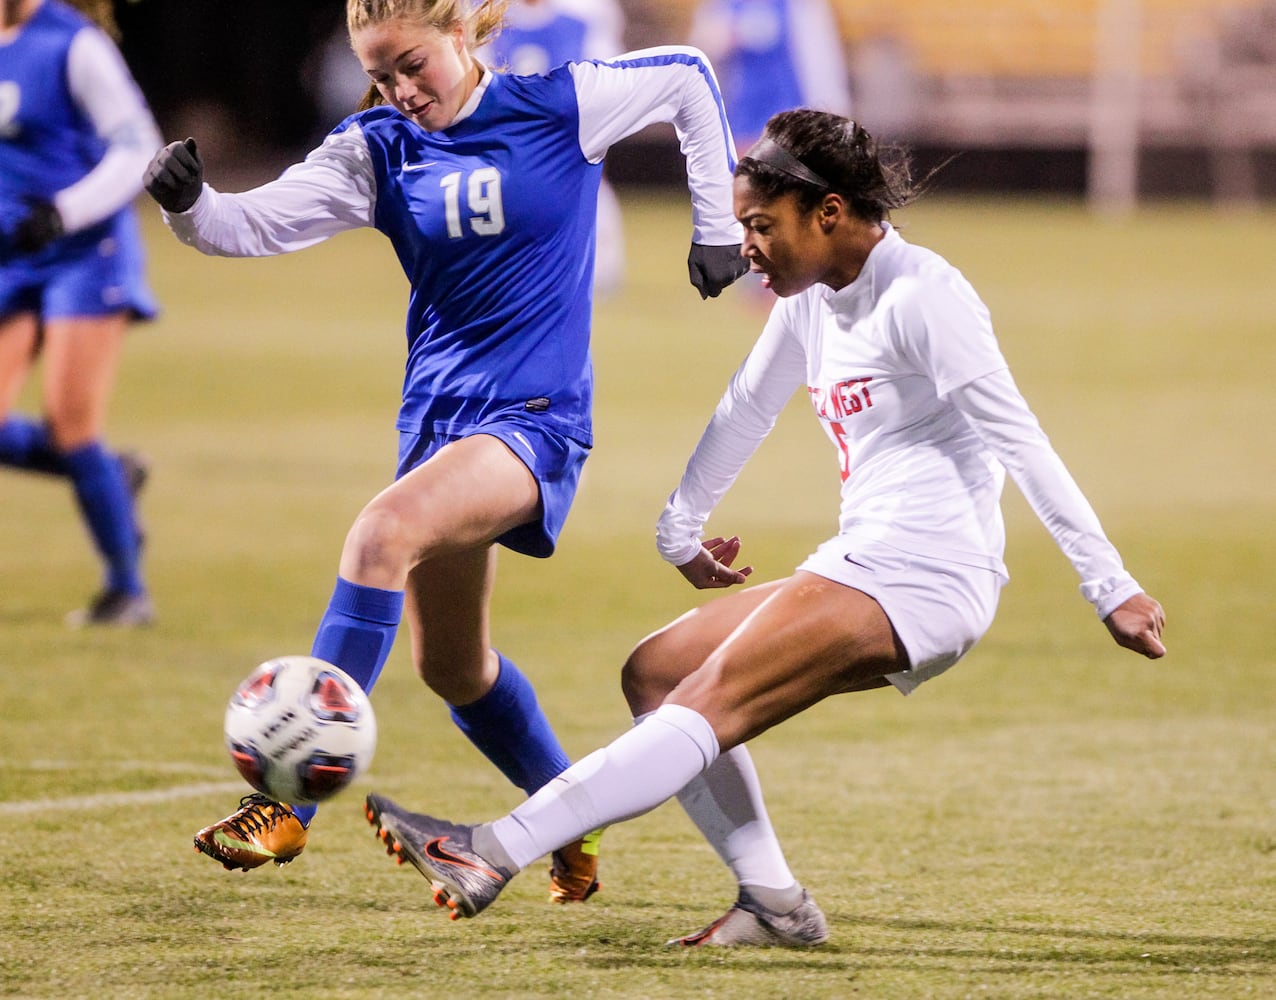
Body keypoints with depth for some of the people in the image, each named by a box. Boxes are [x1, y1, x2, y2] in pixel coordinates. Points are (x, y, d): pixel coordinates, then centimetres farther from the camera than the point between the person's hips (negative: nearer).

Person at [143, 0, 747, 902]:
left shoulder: (560, 107, -5)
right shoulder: (377, 151, 2)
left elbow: (688, 79, 11)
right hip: (436, 414, 6)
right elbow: (258, 224, -10)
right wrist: (189, 204, -31)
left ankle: (290, 803, -34)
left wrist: (718, 226, 11)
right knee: (452, 665, 13)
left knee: (384, 531, -31)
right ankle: (577, 832, 38)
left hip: (536, 417, -6)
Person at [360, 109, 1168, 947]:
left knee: (712, 702, -20)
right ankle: (775, 904, -5)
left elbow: (1019, 440, -15)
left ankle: (495, 852, -29)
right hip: (863, 568, 10)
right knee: (656, 673, 5)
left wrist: (1112, 588, -16)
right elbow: (745, 412, 29)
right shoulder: (812, 299, 14)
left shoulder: (920, 296, -12)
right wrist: (681, 530, 40)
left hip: (924, 578, -10)